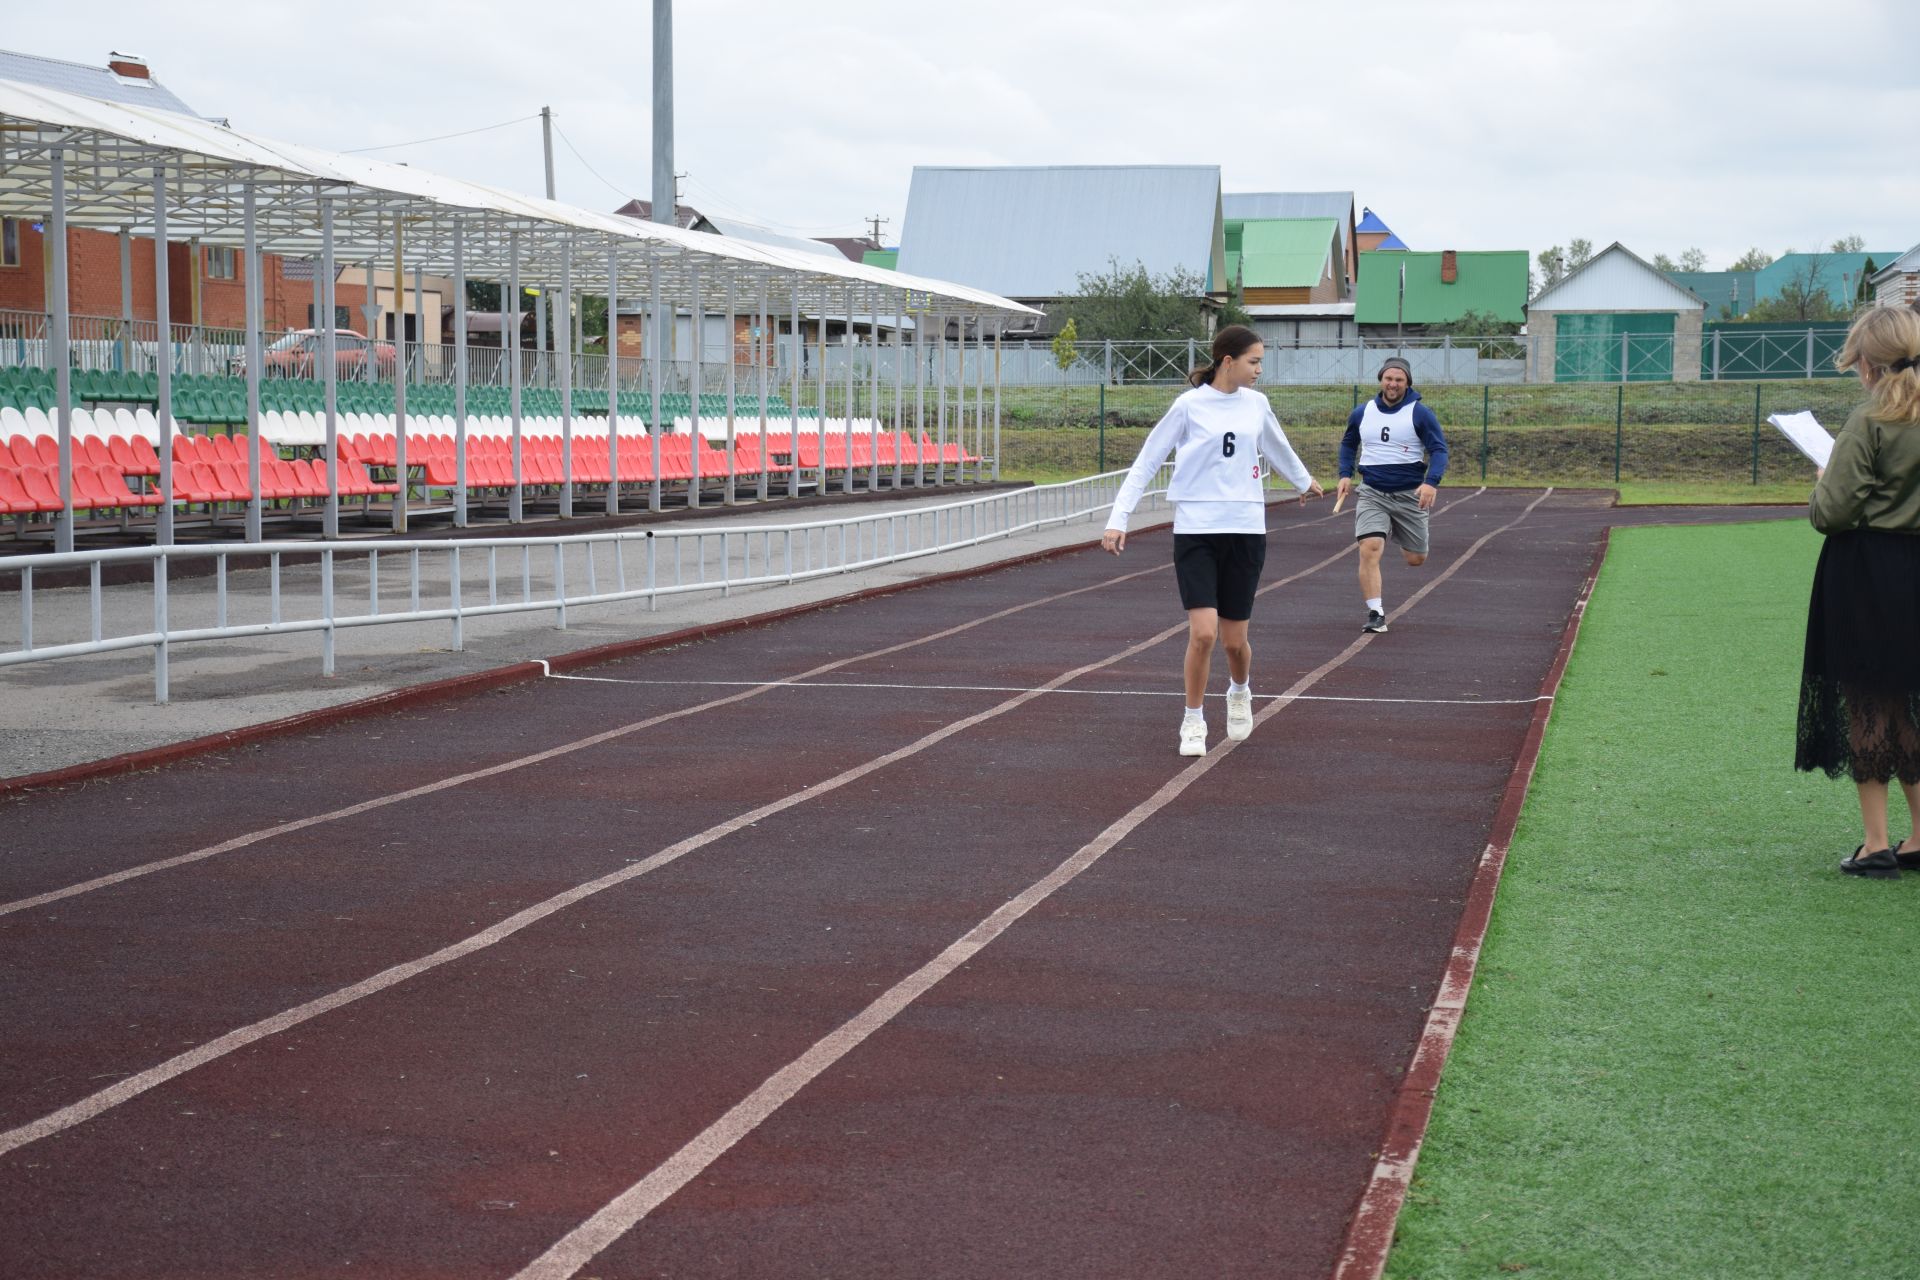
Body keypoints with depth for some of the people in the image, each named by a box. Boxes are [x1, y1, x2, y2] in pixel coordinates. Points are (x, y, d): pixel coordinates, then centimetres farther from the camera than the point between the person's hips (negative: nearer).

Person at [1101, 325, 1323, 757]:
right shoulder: (1190, 405, -5)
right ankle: (1193, 721, 7)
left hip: (1246, 530, 3)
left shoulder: (1256, 403, 7)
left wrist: (1304, 481, 44)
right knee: (1203, 633, -13)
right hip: (1196, 530, -3)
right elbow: (1146, 462, -3)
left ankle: (1240, 691, 39)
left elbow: (1278, 447, 28)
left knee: (1234, 640, 5)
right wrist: (1118, 519, -9)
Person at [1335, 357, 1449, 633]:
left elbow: (1439, 450, -7)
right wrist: (1345, 474, 8)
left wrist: (1432, 482, -23)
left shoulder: (1420, 414, -5)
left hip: (1410, 494, -1)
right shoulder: (1362, 413, 6)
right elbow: (1348, 444, 23)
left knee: (1416, 559, 8)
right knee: (1369, 549, -19)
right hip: (1372, 493, 1)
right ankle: (1376, 614, -14)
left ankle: (1401, 539, 46)